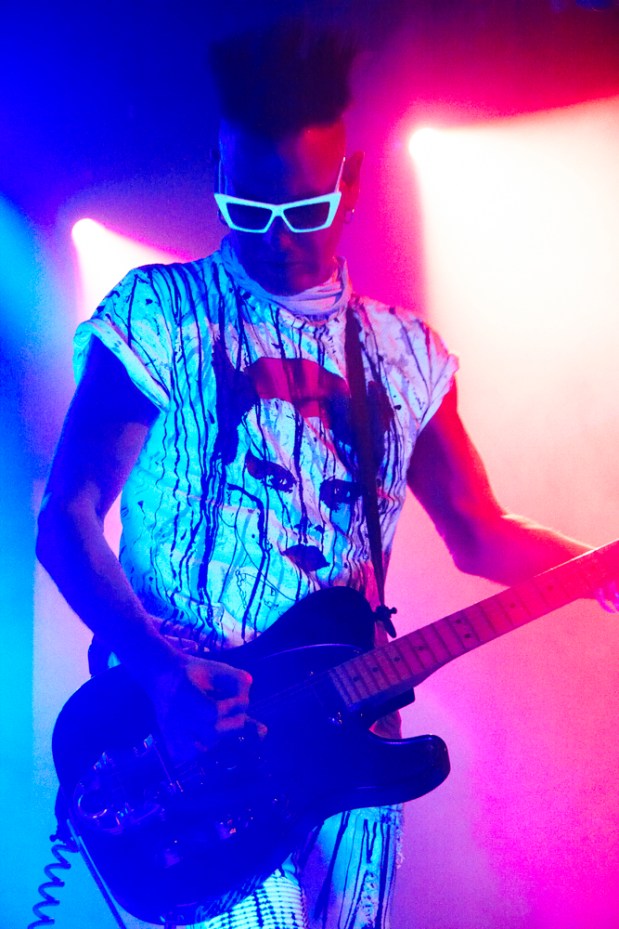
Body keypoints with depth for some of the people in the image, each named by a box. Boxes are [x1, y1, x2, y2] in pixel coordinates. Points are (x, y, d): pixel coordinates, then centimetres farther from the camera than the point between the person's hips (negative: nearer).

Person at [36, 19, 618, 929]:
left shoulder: (406, 351, 9)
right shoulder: (161, 314, -3)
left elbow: (481, 536, 13)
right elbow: (67, 515, -6)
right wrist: (158, 667, -21)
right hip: (199, 729, -4)